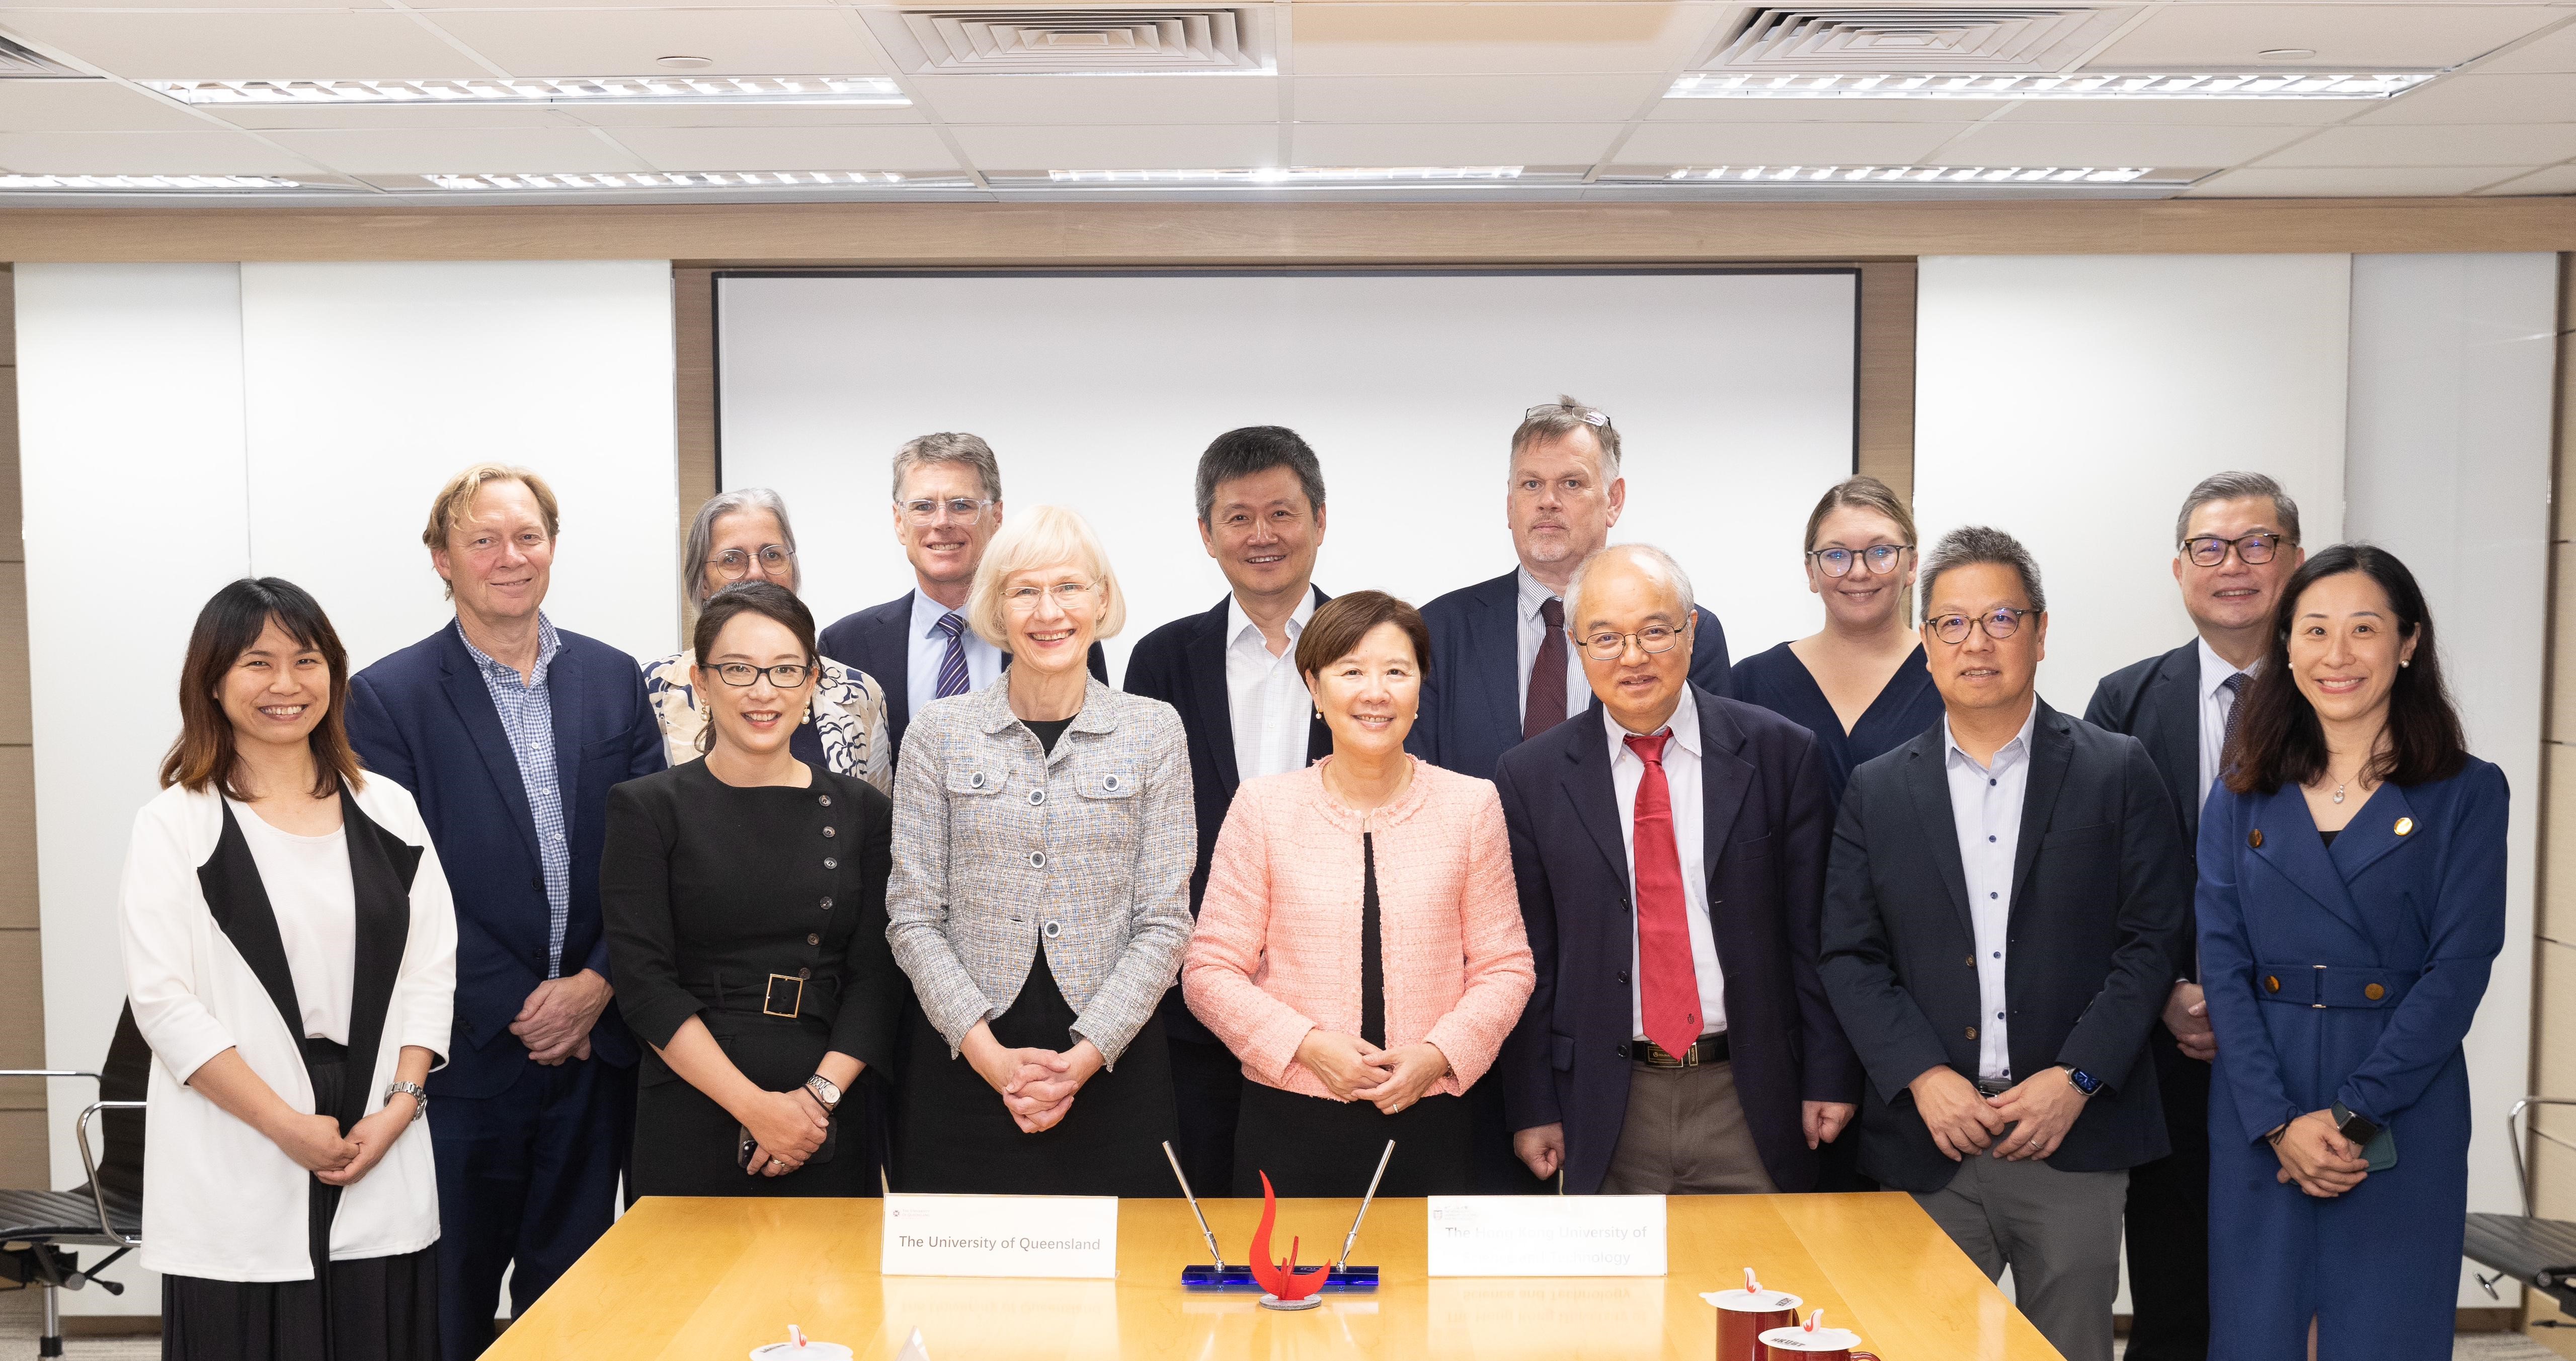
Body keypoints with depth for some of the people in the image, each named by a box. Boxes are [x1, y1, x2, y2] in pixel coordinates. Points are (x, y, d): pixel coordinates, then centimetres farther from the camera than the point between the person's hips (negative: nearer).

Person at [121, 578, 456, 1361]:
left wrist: (401, 1101, -6)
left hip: (381, 1165, 3)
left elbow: (431, 971, 8)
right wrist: (285, 1124, -13)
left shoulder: (387, 811, 10)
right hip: (238, 1175, -3)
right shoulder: (176, 825, -1)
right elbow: (163, 1002, -8)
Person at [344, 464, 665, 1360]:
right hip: (465, 1053, -3)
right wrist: (514, 1009, -11)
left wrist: (597, 985, -8)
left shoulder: (615, 680, 7)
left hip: (594, 1046, 3)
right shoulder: (389, 698, -3)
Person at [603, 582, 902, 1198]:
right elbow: (644, 983, -6)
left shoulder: (862, 811, 7)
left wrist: (821, 1094, -12)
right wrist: (754, 1105, -14)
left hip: (828, 1127, 2)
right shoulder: (648, 808, 1)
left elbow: (877, 976, 3)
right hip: (691, 1124, -2)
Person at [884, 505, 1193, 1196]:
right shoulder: (939, 731, 3)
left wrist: (1086, 1054, -10)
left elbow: (1164, 921, 0)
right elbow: (913, 916, 0)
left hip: (1112, 1064, 0)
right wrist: (990, 1054, -10)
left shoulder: (1155, 731, 3)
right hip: (963, 1065, 0)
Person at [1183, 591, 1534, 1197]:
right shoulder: (1264, 805, 0)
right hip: (1289, 1121, 0)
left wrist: (1437, 1055, -11)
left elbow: (1504, 965, 5)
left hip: (1426, 1122, 1)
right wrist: (1309, 1045, -13)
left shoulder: (1472, 804, 2)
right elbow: (1209, 969, 0)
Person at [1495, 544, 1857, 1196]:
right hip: (1606, 1113, 0)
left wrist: (1830, 1078, -1)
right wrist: (1533, 1108, 0)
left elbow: (1814, 934, 1)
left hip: (1750, 1101, 0)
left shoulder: (1780, 753, -1)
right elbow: (1527, 958, 2)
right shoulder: (1531, 776, 0)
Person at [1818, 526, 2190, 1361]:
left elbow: (2153, 939, -1)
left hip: (2074, 1138, -1)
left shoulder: (2118, 774, 4)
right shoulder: (1877, 791, 8)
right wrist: (1923, 1078, -9)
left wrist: (2075, 1080, -10)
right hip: (1929, 1145, 1)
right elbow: (1850, 957, 5)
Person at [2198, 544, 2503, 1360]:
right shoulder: (2242, 796, 7)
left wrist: (2352, 1118, -14)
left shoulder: (2467, 795, 1)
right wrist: (2279, 1123, -12)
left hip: (2401, 1118, -2)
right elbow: (2223, 964, 0)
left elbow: (2458, 972, -7)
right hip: (2258, 1120, 2)